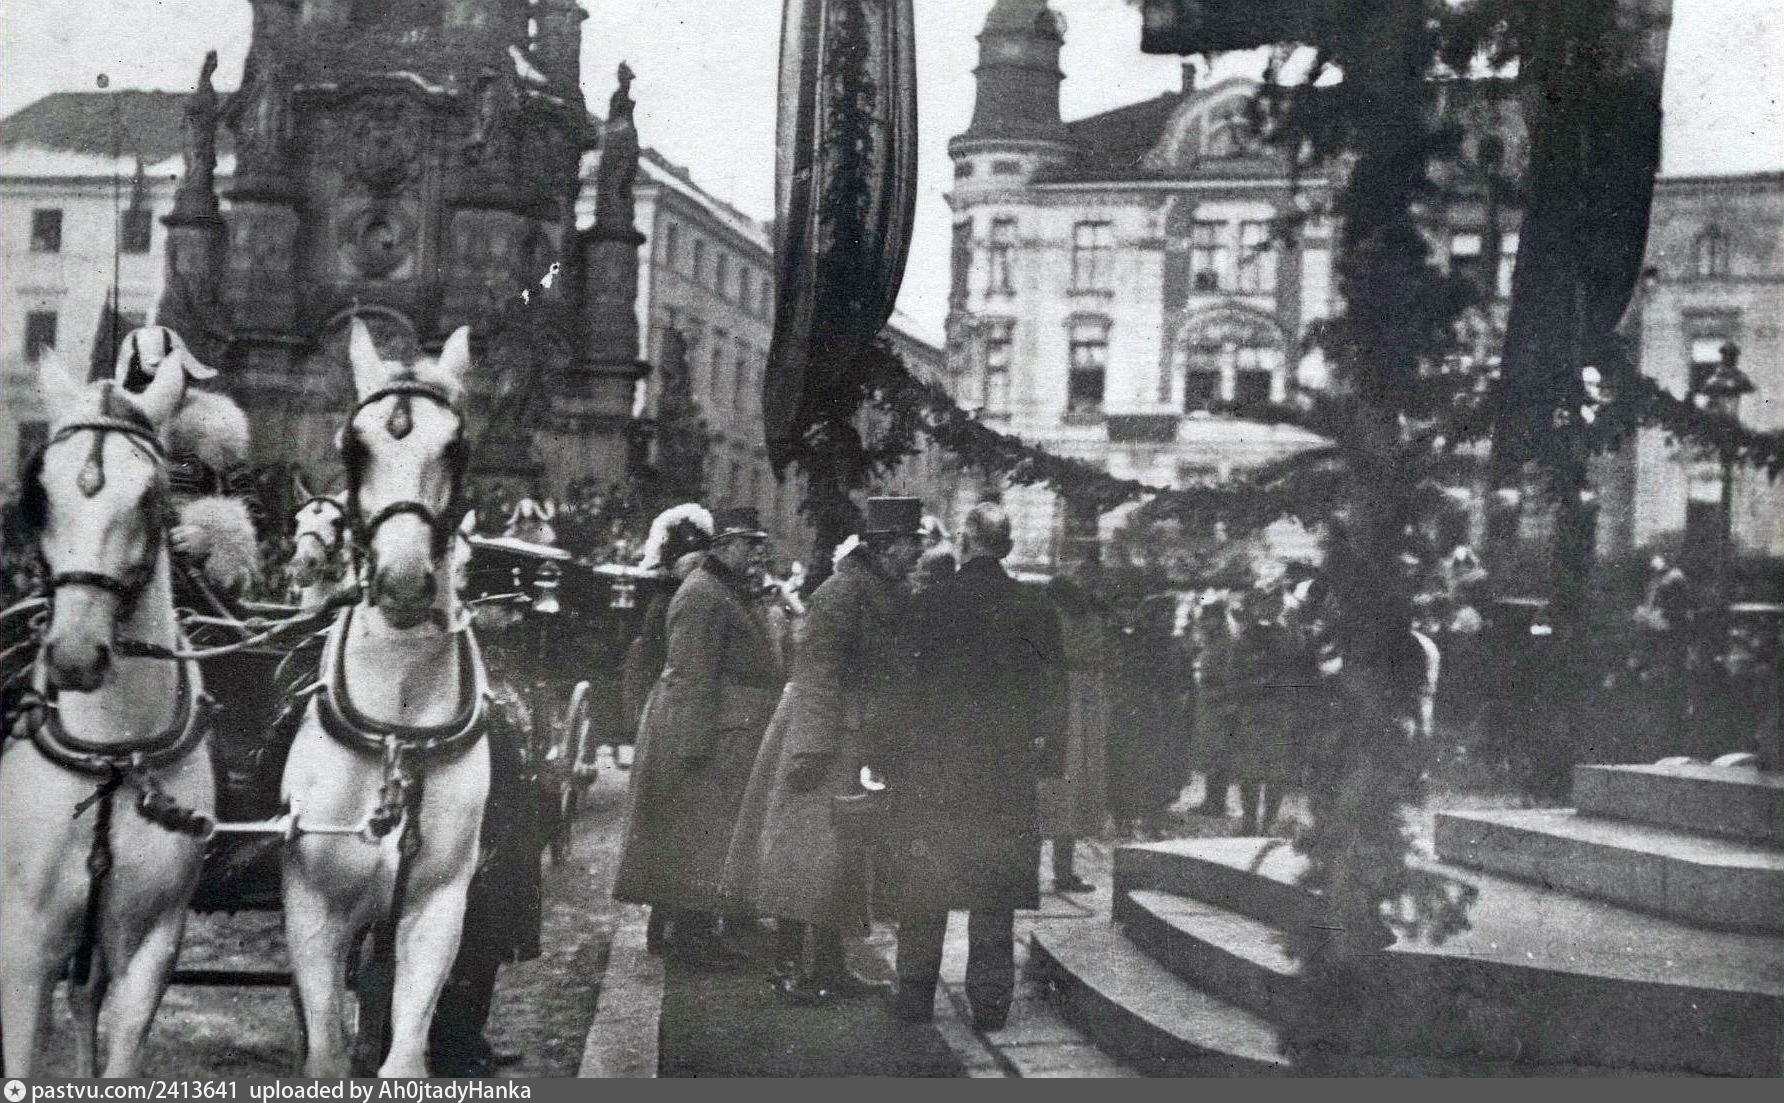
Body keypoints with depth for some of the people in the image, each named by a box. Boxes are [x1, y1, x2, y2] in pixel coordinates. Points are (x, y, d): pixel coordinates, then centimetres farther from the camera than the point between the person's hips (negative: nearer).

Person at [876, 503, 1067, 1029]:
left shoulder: (930, 603, -8)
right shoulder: (1034, 607, -1)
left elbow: (901, 687, -6)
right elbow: (1053, 693, 3)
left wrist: (889, 757, 3)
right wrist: (1045, 755, 12)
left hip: (932, 767, -2)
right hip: (1007, 769, 2)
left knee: (924, 890, 9)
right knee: (995, 897, 8)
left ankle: (916, 996, 13)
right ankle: (989, 1001, 9)